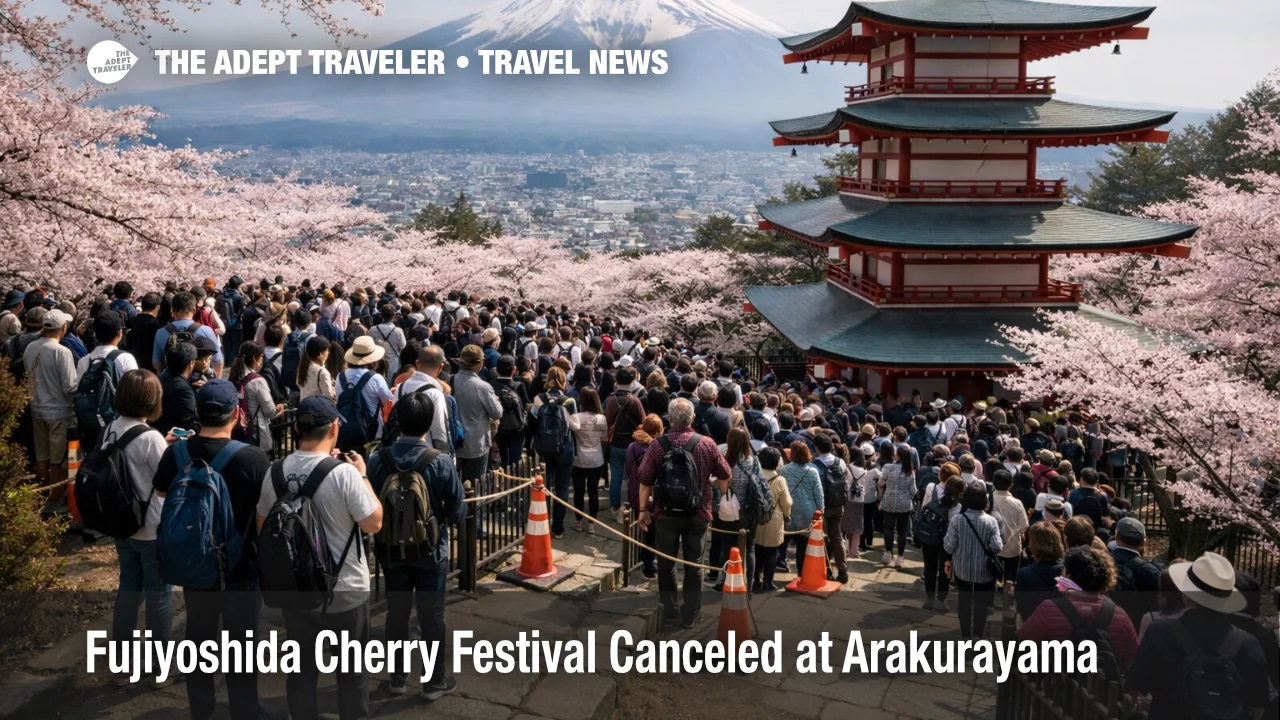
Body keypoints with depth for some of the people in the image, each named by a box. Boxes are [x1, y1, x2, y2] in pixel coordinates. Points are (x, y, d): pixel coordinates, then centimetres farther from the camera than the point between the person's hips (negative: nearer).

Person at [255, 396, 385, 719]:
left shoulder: (275, 473, -6)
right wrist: (364, 476, -5)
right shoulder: (344, 472, -21)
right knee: (353, 668, 14)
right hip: (345, 590, -4)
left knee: (302, 666, 18)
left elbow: (262, 528, 8)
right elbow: (373, 523, -13)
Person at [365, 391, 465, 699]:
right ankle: (434, 681, 24)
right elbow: (458, 513, -12)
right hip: (430, 551, -2)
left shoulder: (378, 460, -14)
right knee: (431, 615, 11)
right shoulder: (440, 462, -20)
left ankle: (397, 677, 31)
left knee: (396, 612, 17)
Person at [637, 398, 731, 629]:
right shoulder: (707, 444, -8)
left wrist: (643, 509, 5)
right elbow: (725, 475, 2)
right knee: (693, 564, 12)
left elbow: (645, 481, -7)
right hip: (697, 513, 1)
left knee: (666, 563, 15)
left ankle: (670, 611, 23)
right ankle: (690, 614, 19)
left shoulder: (657, 445, -11)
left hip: (666, 513, 0)